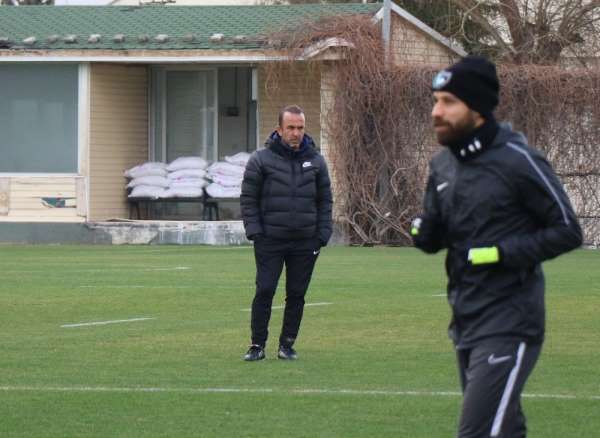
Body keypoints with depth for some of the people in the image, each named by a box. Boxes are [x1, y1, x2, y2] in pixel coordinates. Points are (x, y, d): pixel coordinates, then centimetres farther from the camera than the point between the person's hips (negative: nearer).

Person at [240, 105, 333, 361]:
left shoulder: (315, 161, 8)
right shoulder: (261, 160, -1)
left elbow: (325, 201, 11)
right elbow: (248, 198, 1)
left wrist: (323, 234, 2)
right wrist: (254, 231, -9)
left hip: (305, 243, 2)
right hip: (270, 241, -2)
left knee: (297, 295, 5)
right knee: (264, 292, -5)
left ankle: (287, 344, 15)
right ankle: (258, 345, 2)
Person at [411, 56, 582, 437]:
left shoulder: (517, 161, -13)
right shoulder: (444, 165, 10)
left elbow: (568, 231, -10)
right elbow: (435, 239, 18)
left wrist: (502, 253, -19)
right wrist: (423, 231, -6)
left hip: (509, 326, -8)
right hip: (466, 321, 8)